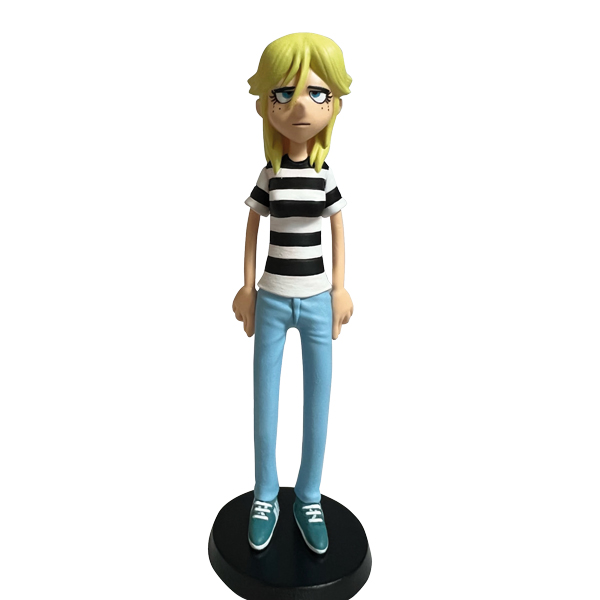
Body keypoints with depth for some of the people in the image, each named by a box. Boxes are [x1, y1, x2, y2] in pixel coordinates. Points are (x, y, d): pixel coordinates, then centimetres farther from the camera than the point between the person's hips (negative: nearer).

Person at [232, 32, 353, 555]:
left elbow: (339, 228, 6)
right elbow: (252, 227, 4)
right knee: (265, 400, 8)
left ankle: (309, 497, 28)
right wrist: (247, 288, 2)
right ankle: (266, 497, 28)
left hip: (317, 301, 1)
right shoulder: (268, 175, -3)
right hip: (272, 301, -1)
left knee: (318, 400, 7)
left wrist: (340, 289, 2)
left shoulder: (325, 175, -1)